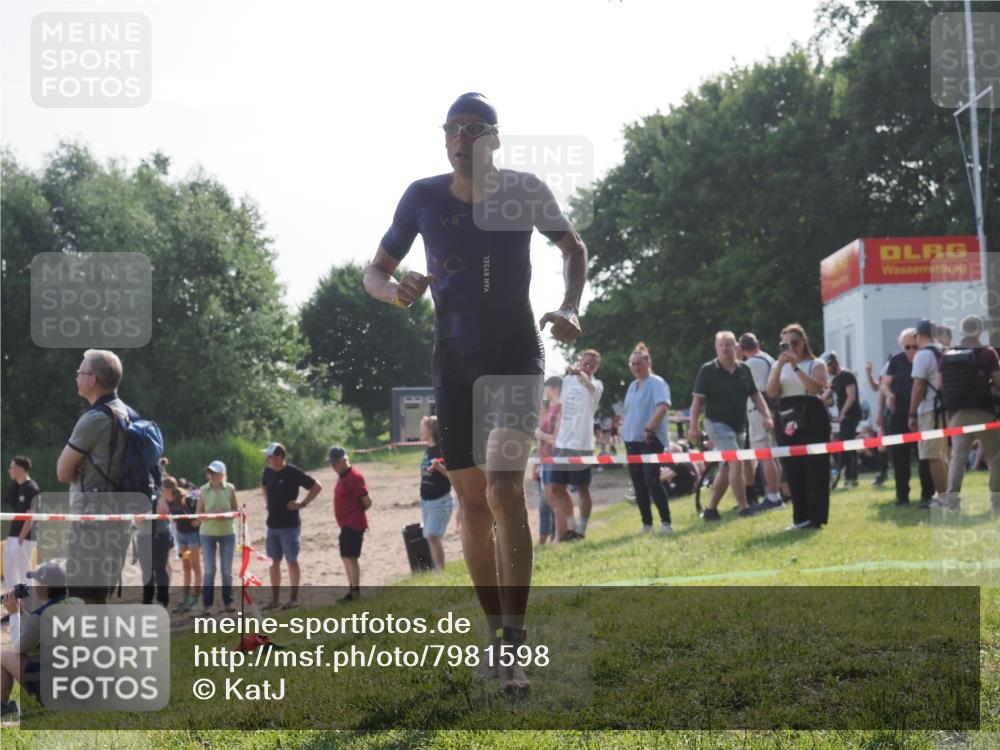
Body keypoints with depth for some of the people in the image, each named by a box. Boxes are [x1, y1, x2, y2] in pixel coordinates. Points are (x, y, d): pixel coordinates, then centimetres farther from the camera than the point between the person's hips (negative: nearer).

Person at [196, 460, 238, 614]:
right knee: (209, 570, -1)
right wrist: (210, 514, -19)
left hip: (227, 533, 1)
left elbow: (236, 510, 4)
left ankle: (228, 602, 17)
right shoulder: (204, 490, -1)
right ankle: (206, 604, 6)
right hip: (207, 533, -1)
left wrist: (226, 514, -16)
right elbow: (198, 513, 0)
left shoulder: (230, 489, 0)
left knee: (227, 570, 7)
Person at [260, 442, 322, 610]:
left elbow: (317, 487, -12)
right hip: (272, 524, 7)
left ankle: (293, 598, 7)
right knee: (273, 562, 9)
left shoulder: (293, 472, -14)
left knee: (292, 561, 0)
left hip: (289, 525, -7)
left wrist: (302, 503, -13)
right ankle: (275, 599, 15)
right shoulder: (268, 471, 5)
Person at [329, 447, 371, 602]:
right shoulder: (343, 477, 14)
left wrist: (357, 512, -4)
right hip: (346, 524, 10)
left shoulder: (354, 477, -16)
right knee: (346, 557, 15)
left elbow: (367, 501, -18)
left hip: (353, 524, -10)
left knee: (350, 557, -11)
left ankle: (355, 592, -10)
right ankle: (352, 591, 22)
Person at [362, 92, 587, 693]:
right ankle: (497, 634, 20)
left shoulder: (524, 191, -7)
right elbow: (375, 273, 5)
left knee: (504, 489, -19)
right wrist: (395, 290, -19)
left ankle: (515, 640, -17)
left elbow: (574, 248, 9)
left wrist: (570, 310, -7)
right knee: (472, 503, 6)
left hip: (516, 354, -3)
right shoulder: (423, 197, -4)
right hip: (454, 362, 3)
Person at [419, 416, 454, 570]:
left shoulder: (443, 450, -14)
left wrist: (439, 466, -35)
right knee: (430, 537, 10)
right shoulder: (428, 450, 10)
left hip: (440, 501, -8)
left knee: (433, 536, -16)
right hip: (425, 500, 8)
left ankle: (440, 570, -16)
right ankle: (438, 570, 17)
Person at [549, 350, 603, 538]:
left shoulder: (596, 385, -7)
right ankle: (571, 526, 22)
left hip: (581, 445, -7)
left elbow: (590, 386, -34)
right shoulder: (567, 380, 11)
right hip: (562, 443, 7)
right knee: (556, 487, 10)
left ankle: (581, 530, 8)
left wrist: (581, 374, -55)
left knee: (582, 489, -1)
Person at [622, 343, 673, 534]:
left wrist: (649, 428, -23)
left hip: (650, 439, -8)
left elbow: (663, 406, -21)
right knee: (638, 484, 7)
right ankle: (646, 523, 13)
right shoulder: (632, 385, 16)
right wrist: (625, 427, 12)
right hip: (632, 440, 8)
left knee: (652, 480, -15)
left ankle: (665, 522, -11)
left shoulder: (656, 383, -8)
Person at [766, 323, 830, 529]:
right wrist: (780, 365, -11)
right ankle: (801, 518, 9)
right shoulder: (779, 366, 14)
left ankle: (815, 518, -2)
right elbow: (771, 392, -1)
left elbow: (816, 388, -15)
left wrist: (795, 366, -19)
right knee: (793, 472, 3)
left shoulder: (815, 364, 4)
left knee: (815, 470, -5)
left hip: (812, 420, -4)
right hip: (788, 423, 4)